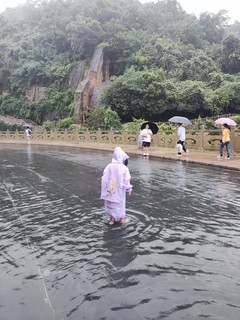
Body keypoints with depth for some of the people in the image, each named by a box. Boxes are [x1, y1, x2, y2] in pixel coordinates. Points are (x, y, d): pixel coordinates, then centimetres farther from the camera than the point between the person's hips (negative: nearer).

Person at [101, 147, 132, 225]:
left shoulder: (109, 166, -8)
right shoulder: (124, 168, -15)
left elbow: (104, 179, -4)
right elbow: (126, 180, -10)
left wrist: (104, 190, 7)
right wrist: (129, 190, 4)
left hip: (110, 190, 2)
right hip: (119, 191, -2)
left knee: (110, 203, 17)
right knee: (120, 203, 16)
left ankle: (112, 219, 26)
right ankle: (122, 218, 30)